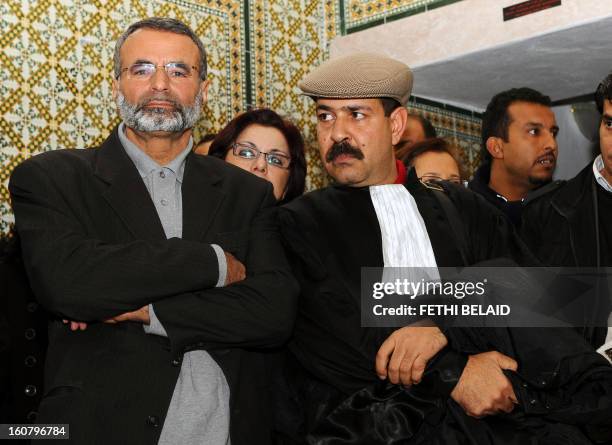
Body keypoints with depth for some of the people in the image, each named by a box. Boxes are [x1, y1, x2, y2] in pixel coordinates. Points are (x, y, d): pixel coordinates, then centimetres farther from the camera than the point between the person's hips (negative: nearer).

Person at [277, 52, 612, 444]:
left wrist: (443, 327, -15)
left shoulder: (462, 210, 17)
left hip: (486, 411, 3)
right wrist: (453, 372, -15)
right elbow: (329, 334, -5)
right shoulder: (300, 222, 9)